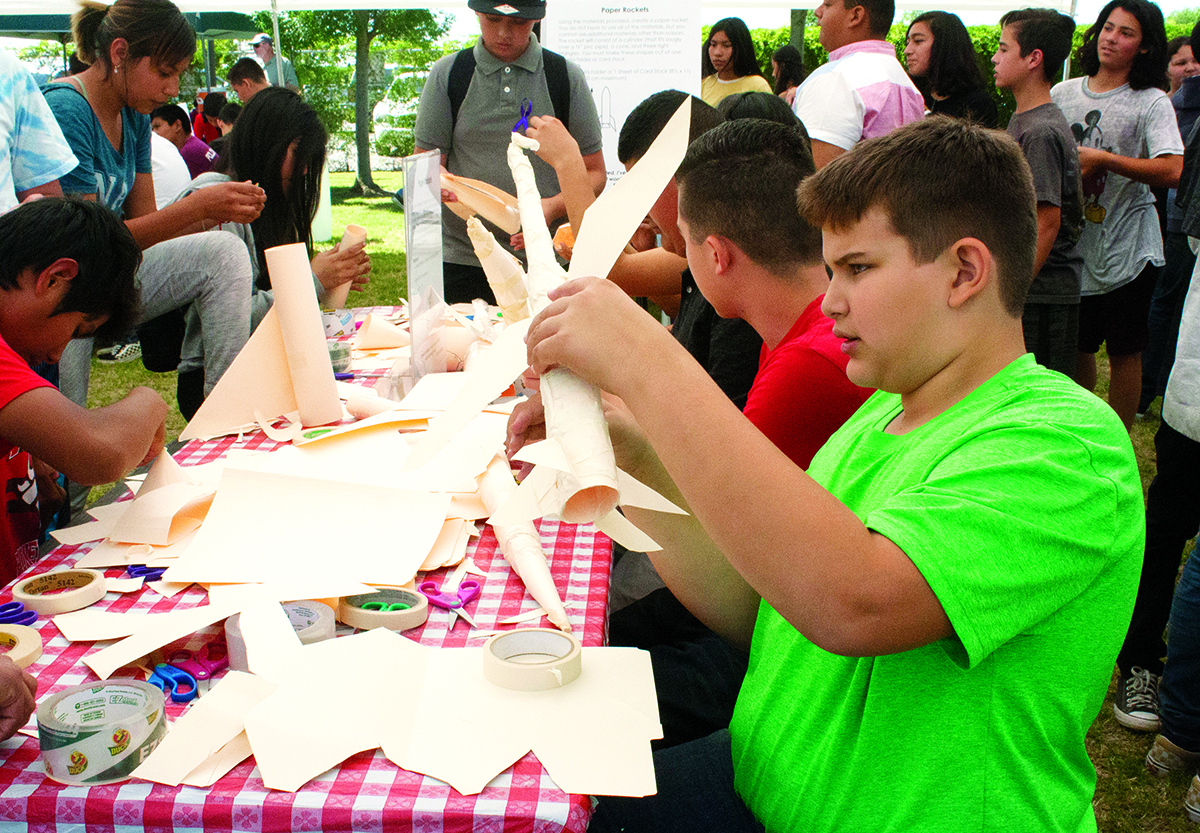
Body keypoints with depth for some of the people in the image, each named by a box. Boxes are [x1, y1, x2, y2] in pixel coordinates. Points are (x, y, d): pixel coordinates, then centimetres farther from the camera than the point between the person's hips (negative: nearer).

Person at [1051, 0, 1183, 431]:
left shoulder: (1151, 103, -6)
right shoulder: (1063, 93, 6)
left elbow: (1172, 171, -20)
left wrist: (1101, 159, -21)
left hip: (1127, 250, -3)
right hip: (1073, 247, 3)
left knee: (1124, 352, 5)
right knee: (1077, 347, 13)